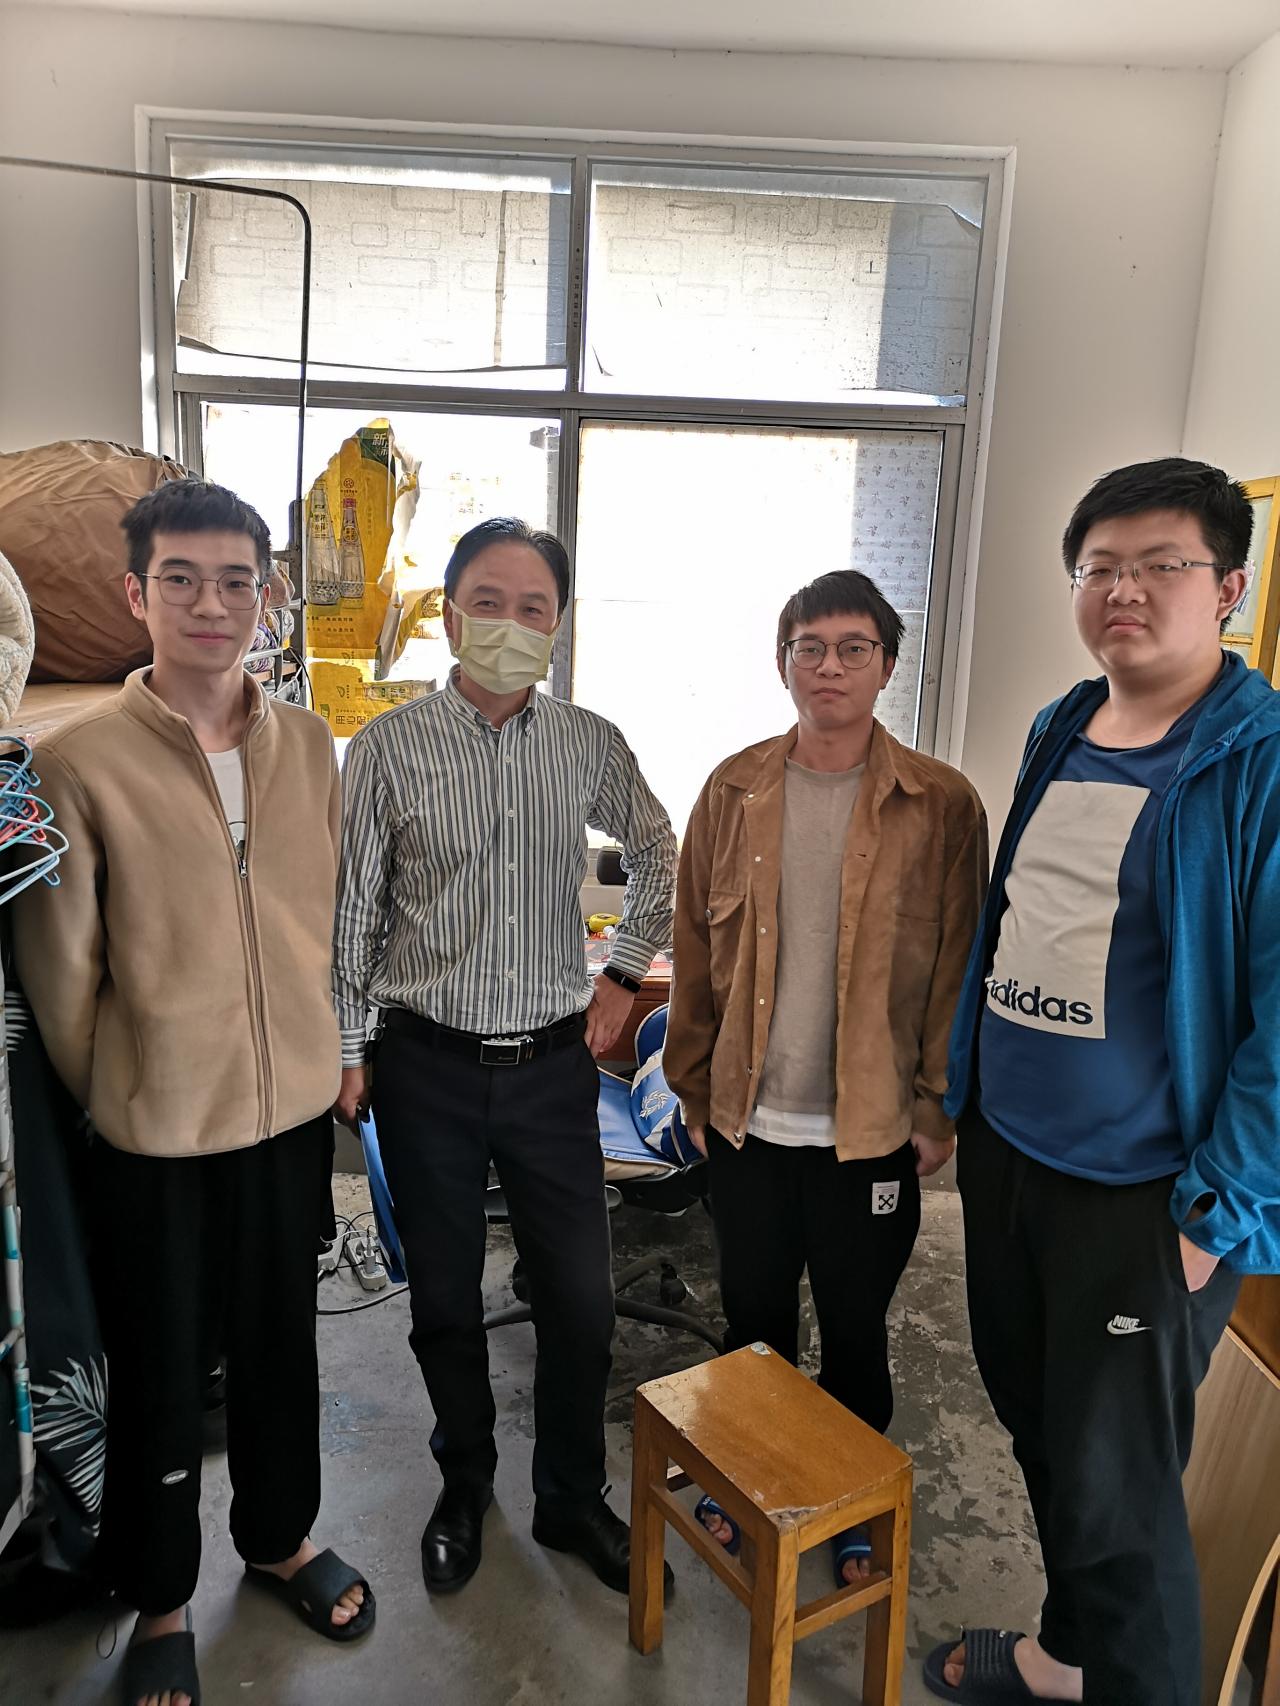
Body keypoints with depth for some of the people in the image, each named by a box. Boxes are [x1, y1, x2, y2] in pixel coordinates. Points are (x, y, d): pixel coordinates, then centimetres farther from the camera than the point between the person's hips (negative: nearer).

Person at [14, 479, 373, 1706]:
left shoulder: (308, 745, -1)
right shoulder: (80, 759, -13)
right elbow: (59, 968, -7)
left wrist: (321, 1051, 11)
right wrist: (111, 1094, 2)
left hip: (294, 1109, 4)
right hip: (154, 1131, -3)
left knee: (282, 1344, 22)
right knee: (158, 1374, 16)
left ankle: (280, 1537, 47)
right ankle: (160, 1600, 41)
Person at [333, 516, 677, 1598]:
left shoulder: (592, 745, 0)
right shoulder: (389, 749, -6)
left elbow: (658, 858, 16)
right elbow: (351, 912, -1)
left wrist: (625, 977, 9)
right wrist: (346, 1052, -1)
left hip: (554, 1064, 2)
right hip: (429, 1068, -1)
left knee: (581, 1301, 9)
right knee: (445, 1300, 15)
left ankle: (574, 1498, 34)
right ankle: (466, 1487, 40)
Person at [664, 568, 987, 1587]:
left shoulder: (941, 805, -9)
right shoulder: (736, 790, -1)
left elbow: (958, 968, -5)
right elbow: (697, 951, 4)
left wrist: (938, 1110, -5)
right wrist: (696, 1084, 6)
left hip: (871, 1130, -2)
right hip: (748, 1121, 2)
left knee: (855, 1332, 16)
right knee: (754, 1318, 20)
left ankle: (855, 1512, 42)